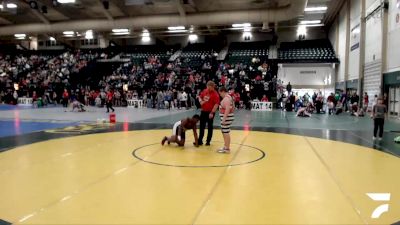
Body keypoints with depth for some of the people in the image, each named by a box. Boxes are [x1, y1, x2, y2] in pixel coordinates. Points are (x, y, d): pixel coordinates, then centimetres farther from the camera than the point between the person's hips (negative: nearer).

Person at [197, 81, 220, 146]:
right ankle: (200, 141, 19)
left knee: (210, 127, 6)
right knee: (201, 126, 10)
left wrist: (212, 113, -22)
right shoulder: (204, 91, 5)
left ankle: (208, 141, 16)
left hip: (210, 112, -6)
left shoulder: (215, 94, -14)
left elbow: (216, 104, -18)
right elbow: (200, 97, 19)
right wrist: (201, 101, -3)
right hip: (203, 111, 6)